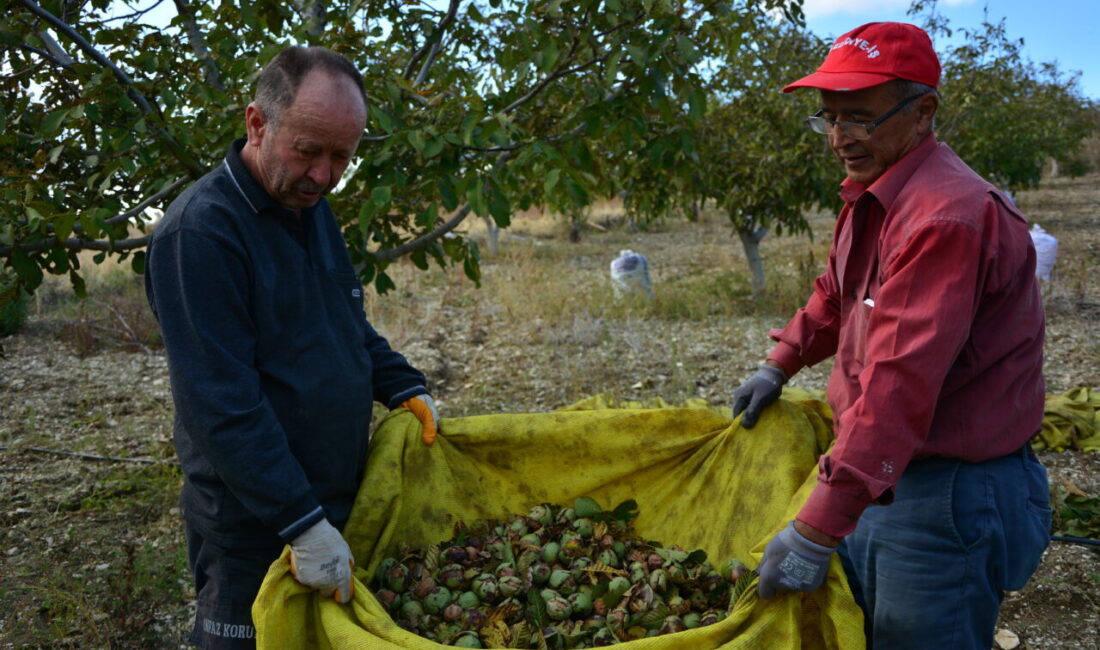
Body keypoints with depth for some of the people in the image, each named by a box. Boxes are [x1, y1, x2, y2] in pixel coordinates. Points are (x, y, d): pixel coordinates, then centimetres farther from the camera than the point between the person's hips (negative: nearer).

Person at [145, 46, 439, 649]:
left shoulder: (312, 208, 5)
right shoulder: (199, 230, -21)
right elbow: (222, 406, -25)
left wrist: (404, 388, 5)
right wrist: (302, 525, -24)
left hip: (339, 503, 8)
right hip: (254, 527, -8)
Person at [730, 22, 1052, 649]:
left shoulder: (947, 216, -26)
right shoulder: (874, 195, 7)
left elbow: (897, 388, -32)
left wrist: (815, 532, -32)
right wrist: (778, 368, 23)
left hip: (952, 491, -9)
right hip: (882, 476, 9)